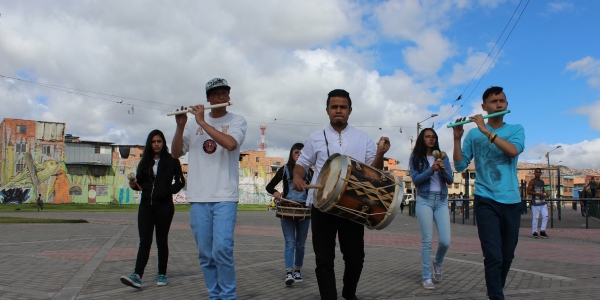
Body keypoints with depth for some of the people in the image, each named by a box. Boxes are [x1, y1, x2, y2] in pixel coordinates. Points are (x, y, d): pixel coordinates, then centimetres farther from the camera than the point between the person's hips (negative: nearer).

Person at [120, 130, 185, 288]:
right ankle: (137, 276, -13)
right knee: (145, 241, -5)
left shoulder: (172, 161, 1)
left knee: (161, 241, 5)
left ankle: (162, 275, 14)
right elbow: (141, 182, 13)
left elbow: (180, 181, 1)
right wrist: (134, 184, -7)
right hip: (146, 206, 3)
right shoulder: (145, 162, 13)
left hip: (164, 206, -3)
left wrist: (169, 191, -11)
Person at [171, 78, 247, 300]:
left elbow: (230, 143, -16)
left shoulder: (237, 121, 4)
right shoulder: (193, 123, 12)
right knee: (206, 254, 7)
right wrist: (180, 126, -5)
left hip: (225, 197, -3)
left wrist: (202, 122, -13)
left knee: (221, 249, -13)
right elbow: (176, 153, 9)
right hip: (198, 198, 3)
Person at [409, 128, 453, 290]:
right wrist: (431, 170, -21)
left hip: (442, 200, 3)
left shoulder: (443, 157, 9)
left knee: (445, 241, -1)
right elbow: (415, 179, -9)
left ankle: (437, 263, 29)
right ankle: (426, 277, 5)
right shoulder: (415, 158, 2)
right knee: (427, 240, -4)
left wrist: (443, 170, -15)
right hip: (424, 200, -3)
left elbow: (451, 181, 4)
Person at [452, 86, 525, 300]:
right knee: (494, 256, -12)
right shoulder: (474, 134, 5)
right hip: (486, 200, -2)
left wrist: (487, 131, -19)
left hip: (512, 201, 2)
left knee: (507, 256, 12)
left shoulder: (516, 129, 7)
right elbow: (460, 165, 0)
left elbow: (513, 151, -14)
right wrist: (457, 138, -12)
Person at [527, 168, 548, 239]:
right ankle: (534, 232, 7)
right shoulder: (532, 181, -5)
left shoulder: (542, 182, 16)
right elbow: (528, 192, -13)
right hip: (535, 203, -6)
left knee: (545, 216, -2)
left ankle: (542, 231, 8)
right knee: (535, 218, -3)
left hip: (543, 202, 6)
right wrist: (539, 194, -17)